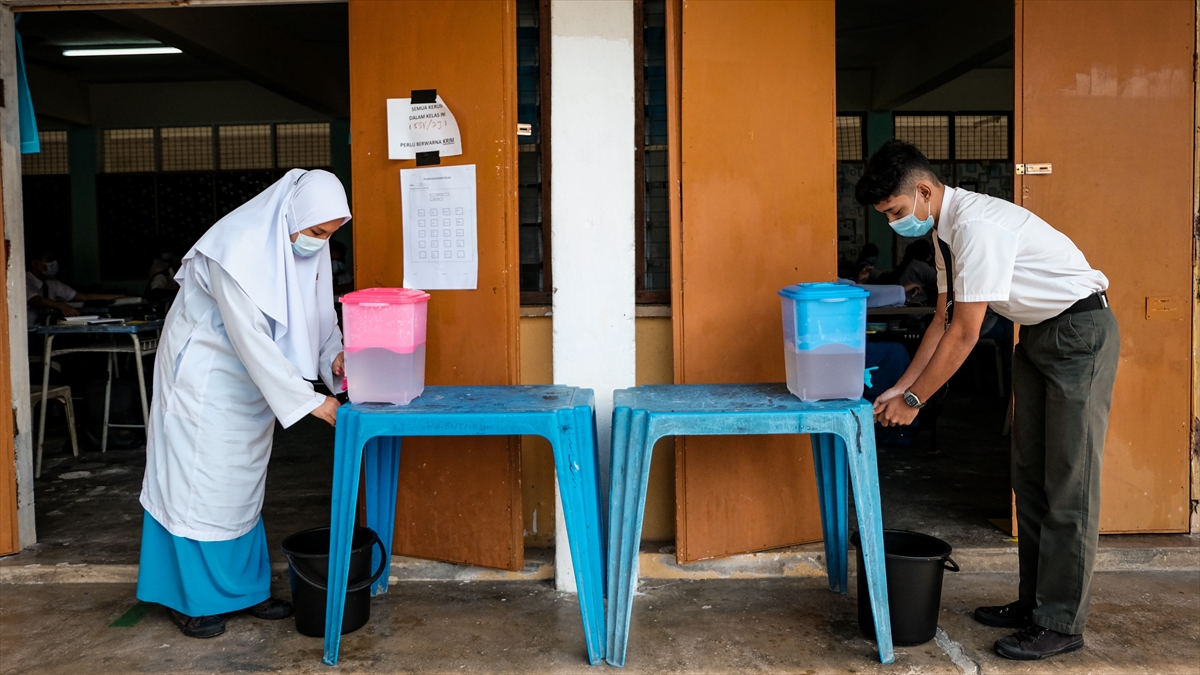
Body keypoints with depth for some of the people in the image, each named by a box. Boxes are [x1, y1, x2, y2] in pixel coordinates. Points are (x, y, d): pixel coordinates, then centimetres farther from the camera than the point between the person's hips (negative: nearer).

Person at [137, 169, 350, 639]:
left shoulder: (309, 247, -7)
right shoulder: (238, 250, -31)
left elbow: (318, 310, 4)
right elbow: (251, 338, -33)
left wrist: (333, 357, -17)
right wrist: (309, 401, -32)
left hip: (250, 373, 8)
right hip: (203, 369, -8)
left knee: (244, 480, 14)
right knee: (198, 480, -1)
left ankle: (243, 588, 24)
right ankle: (190, 599, 13)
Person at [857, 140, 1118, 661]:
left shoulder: (978, 225, -27)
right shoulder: (945, 231, 2)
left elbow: (964, 334, -25)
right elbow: (944, 321, 7)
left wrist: (914, 400, -17)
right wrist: (899, 388, 4)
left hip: (1081, 330, -10)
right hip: (1038, 334, 10)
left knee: (1069, 484, -5)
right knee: (1029, 475, 12)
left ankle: (1062, 624, 3)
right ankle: (1034, 602, 23)